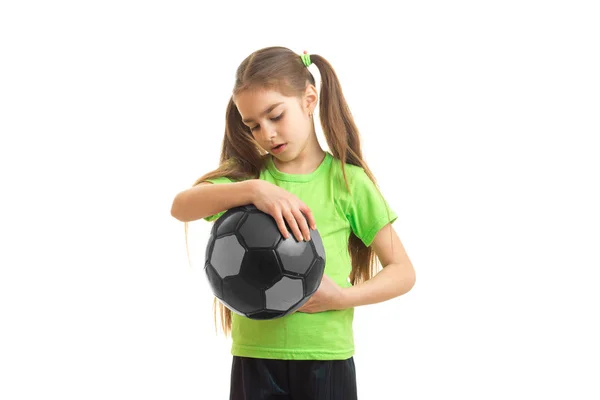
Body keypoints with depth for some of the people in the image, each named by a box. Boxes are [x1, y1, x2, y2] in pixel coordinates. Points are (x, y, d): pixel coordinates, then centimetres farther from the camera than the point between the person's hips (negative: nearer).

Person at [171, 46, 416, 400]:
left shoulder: (348, 181, 0)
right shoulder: (246, 172, 5)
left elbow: (403, 271, 0)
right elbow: (182, 207, -14)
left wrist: (342, 297, -15)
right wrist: (254, 189, -28)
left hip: (325, 357, -1)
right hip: (254, 356, 2)